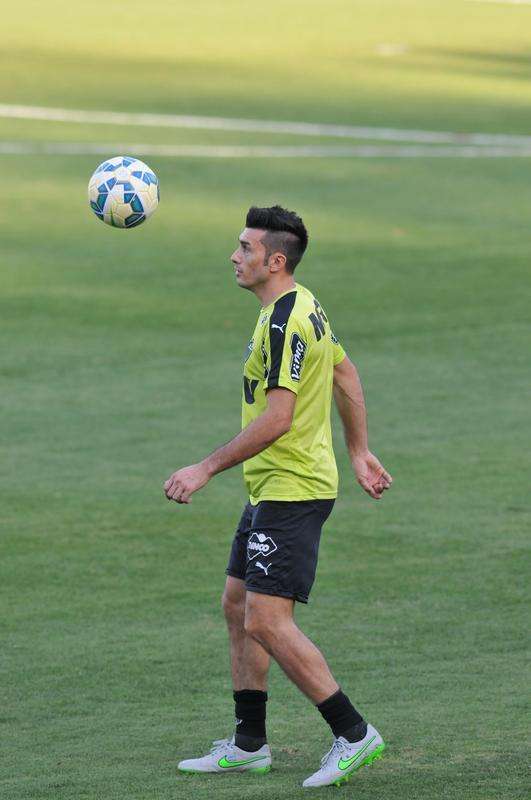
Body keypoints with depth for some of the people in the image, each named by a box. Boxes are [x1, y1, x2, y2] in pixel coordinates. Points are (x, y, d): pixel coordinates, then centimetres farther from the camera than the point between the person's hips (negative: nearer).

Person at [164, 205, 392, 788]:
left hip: (291, 491, -11)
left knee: (267, 623, -13)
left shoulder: (285, 321, -20)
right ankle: (248, 745, 21)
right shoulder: (301, 307, 12)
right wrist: (359, 453, 27)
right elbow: (346, 375, 22)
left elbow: (277, 418, -25)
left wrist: (205, 469, -20)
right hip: (271, 491, 11)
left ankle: (353, 735, -6)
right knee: (237, 606, 14)